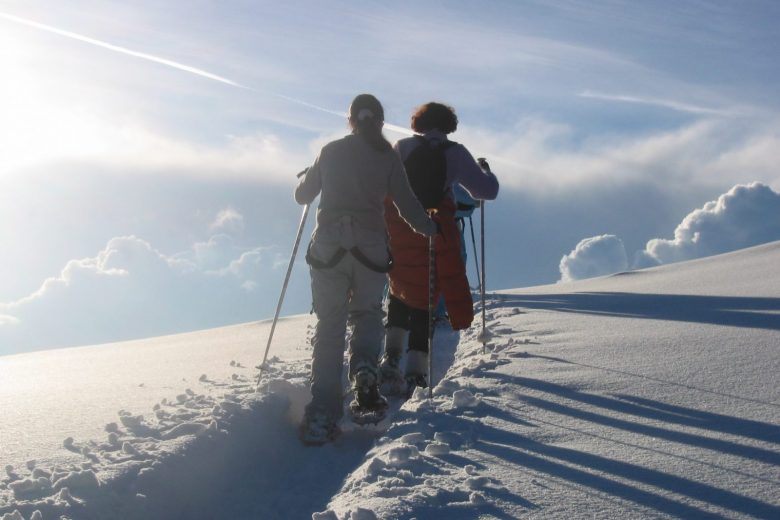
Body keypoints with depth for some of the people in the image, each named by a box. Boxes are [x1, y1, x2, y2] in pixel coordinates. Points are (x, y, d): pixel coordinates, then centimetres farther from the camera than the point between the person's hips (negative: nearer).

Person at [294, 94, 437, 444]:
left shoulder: (331, 151, 6)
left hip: (327, 248, 1)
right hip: (370, 250, -1)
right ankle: (365, 370, -10)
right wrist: (430, 228, 19)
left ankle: (323, 413, -3)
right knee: (367, 314, 20)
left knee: (329, 325, 5)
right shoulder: (388, 156, 2)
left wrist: (310, 179, 38)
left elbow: (302, 196, 16)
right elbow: (407, 206, 1)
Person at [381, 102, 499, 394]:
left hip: (396, 232, 2)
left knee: (399, 293, 22)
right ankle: (415, 370, 0)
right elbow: (488, 191, 6)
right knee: (424, 302, 6)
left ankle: (392, 355, 12)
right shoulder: (456, 153, 2)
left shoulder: (402, 147, 5)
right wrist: (485, 170, 26)